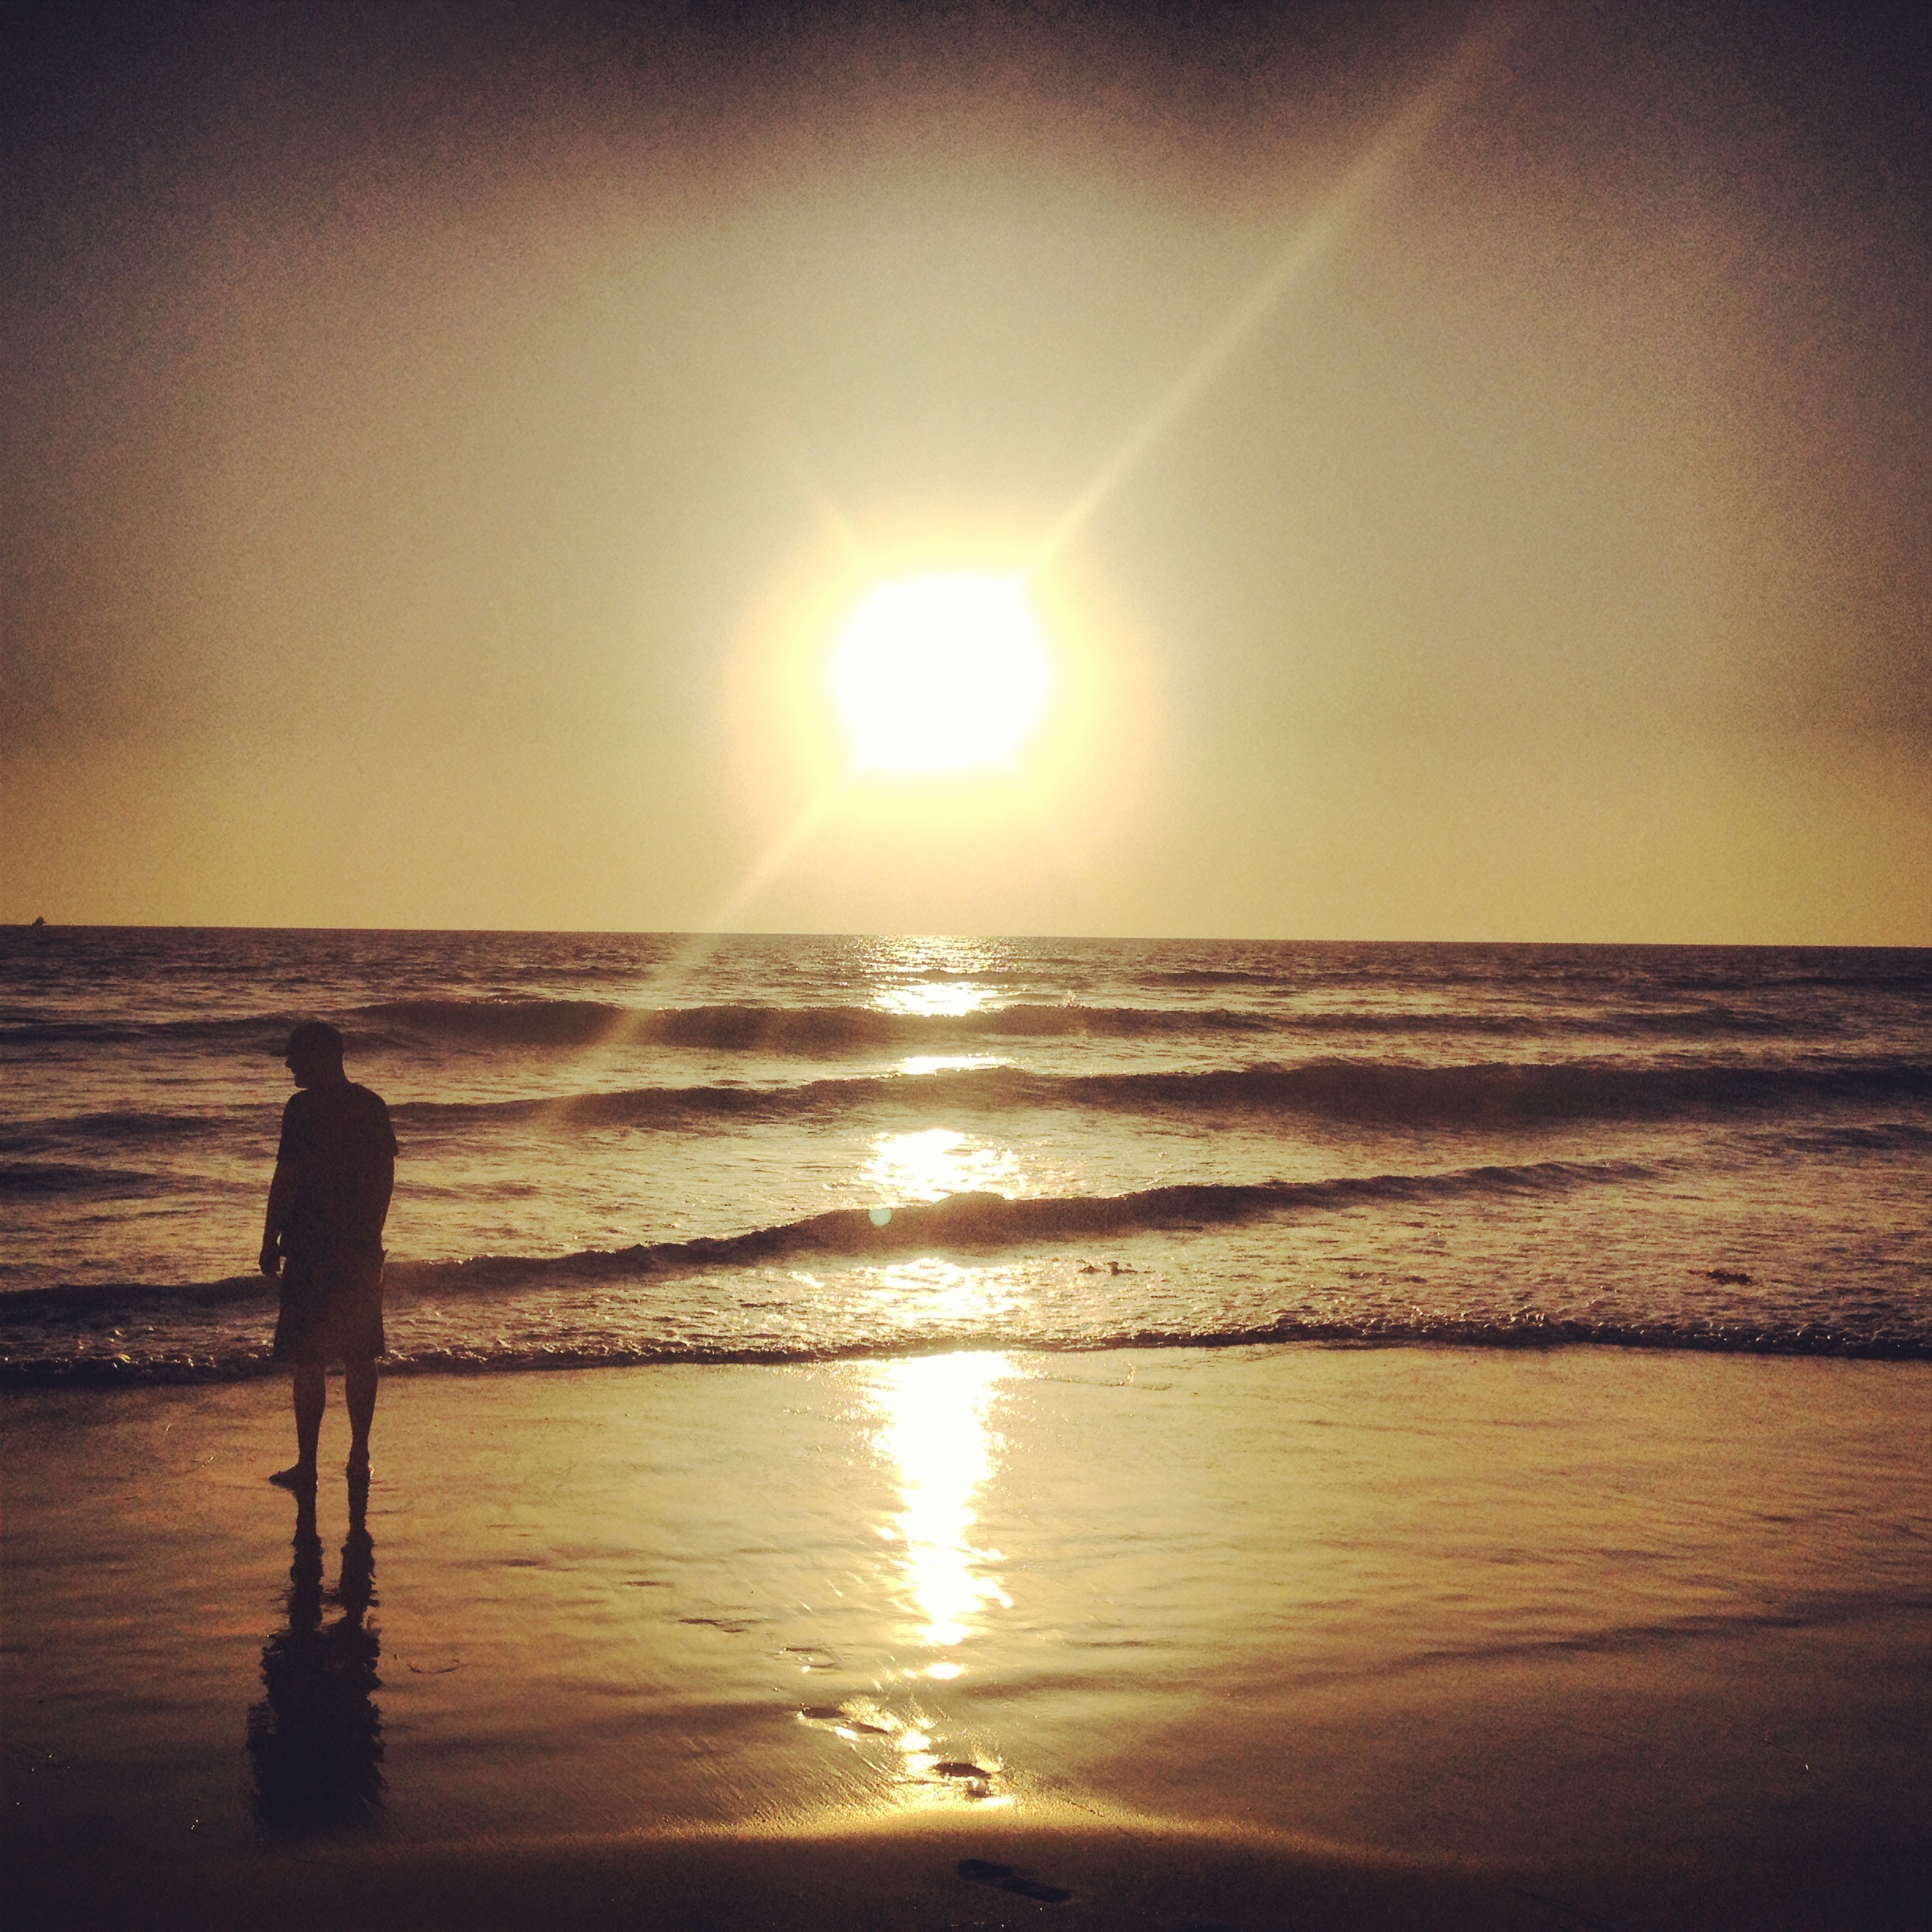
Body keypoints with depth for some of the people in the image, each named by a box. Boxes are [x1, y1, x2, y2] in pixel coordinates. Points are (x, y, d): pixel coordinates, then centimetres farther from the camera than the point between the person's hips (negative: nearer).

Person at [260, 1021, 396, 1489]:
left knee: (309, 1361, 0)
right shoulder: (373, 1106, 6)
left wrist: (270, 1244, -5)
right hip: (362, 1251, 6)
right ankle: (360, 1458, 16)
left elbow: (286, 1181, -13)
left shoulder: (304, 1107, -12)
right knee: (359, 1356, 12)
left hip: (313, 1251, -6)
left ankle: (307, 1464, 1)